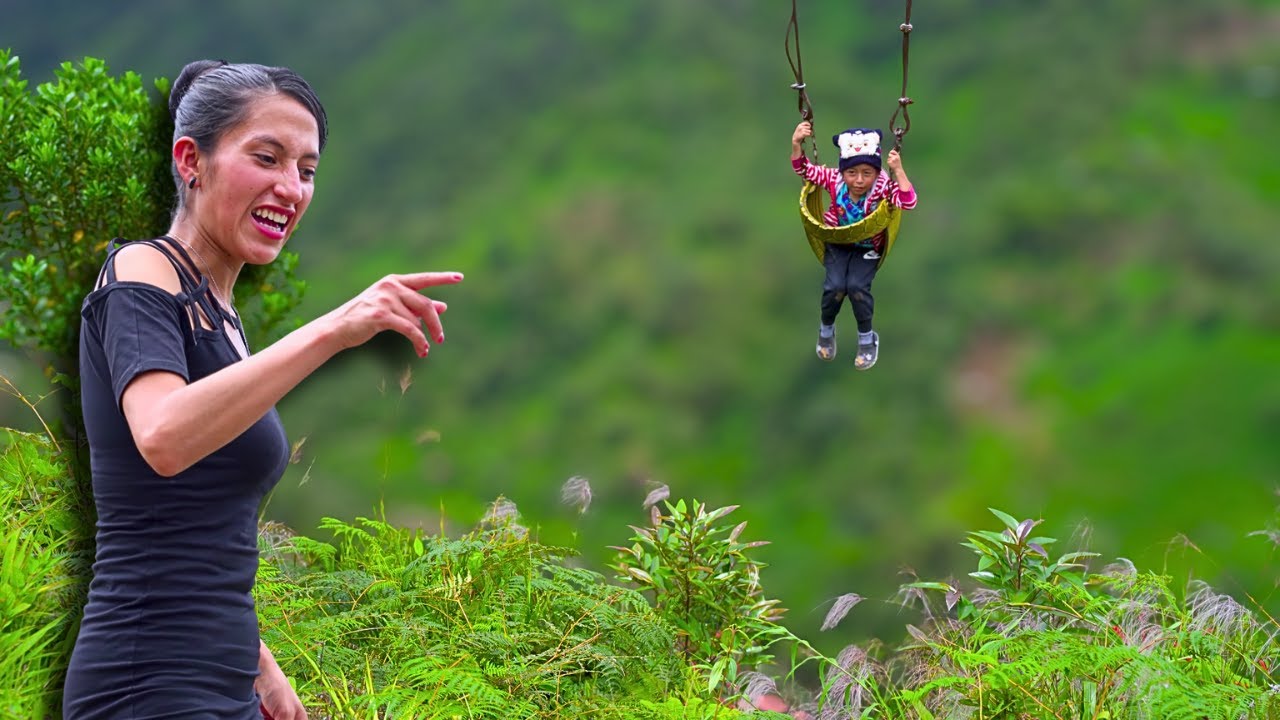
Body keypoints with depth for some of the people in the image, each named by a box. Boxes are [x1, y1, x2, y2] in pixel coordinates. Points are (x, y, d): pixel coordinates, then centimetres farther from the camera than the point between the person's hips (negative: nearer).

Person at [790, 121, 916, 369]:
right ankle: (826, 328, 17)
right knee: (835, 287, -17)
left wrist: (898, 170, -49)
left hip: (868, 249, -2)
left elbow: (908, 202, -40)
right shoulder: (834, 179, -19)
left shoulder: (882, 186, -26)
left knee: (857, 287, -20)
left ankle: (867, 338, 8)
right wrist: (796, 144, -27)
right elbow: (804, 169, -9)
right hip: (837, 245, 2)